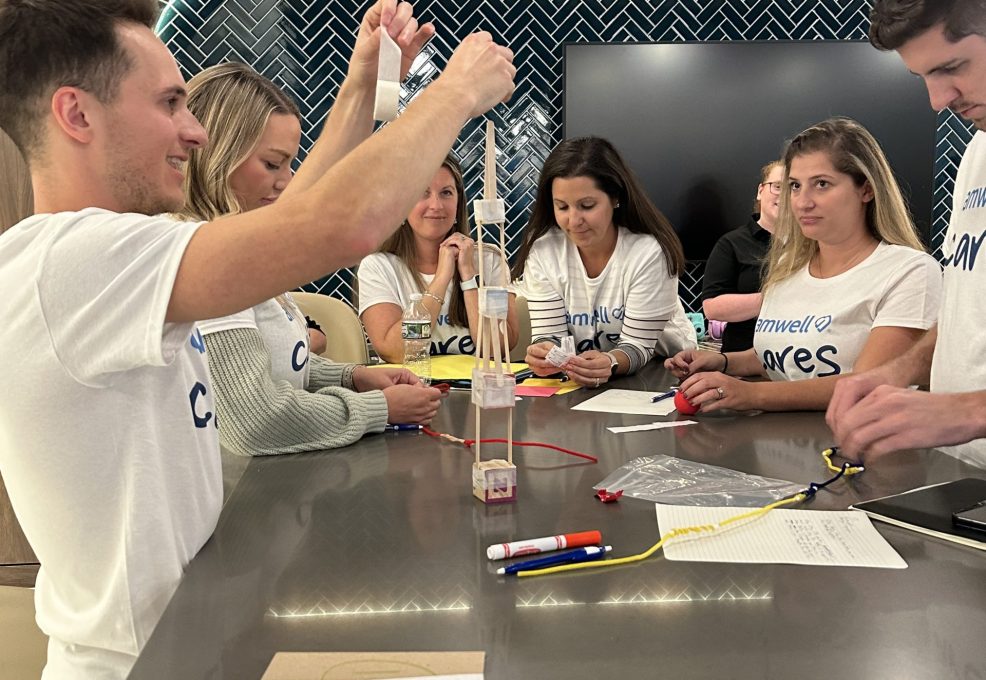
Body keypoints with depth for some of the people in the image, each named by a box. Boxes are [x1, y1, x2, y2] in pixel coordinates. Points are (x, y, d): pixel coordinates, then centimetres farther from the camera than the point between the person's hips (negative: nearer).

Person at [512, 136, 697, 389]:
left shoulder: (650, 252, -18)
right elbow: (549, 333, -9)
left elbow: (637, 346, -17)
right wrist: (546, 353, -32)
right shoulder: (542, 251, -8)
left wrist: (610, 363, -39)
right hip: (578, 382, 2)